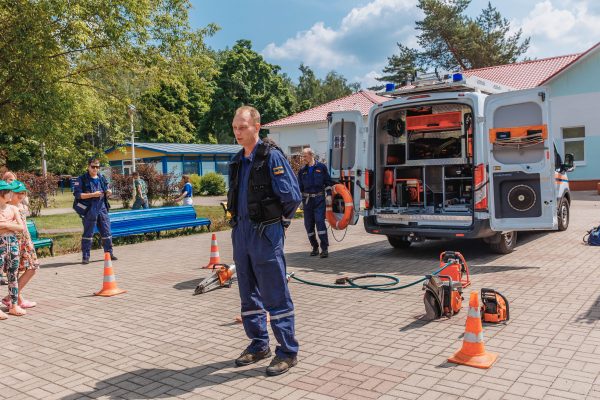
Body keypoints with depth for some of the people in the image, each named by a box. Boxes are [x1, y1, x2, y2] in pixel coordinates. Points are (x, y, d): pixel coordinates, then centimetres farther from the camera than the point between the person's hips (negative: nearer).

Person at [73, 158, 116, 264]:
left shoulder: (102, 178, 13)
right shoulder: (82, 179, -4)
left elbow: (107, 190, 22)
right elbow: (77, 194, -12)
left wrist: (109, 193, -3)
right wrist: (93, 194, -19)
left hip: (102, 209, 5)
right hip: (89, 211, -5)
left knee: (106, 232, 8)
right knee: (88, 234, 1)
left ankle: (109, 253, 19)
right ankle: (85, 257, 8)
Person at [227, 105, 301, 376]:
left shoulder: (272, 156, -10)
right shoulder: (237, 161, 12)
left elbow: (292, 196, -12)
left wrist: (278, 219, 1)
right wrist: (238, 220, 15)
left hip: (265, 233, -7)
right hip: (241, 232, 8)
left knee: (275, 296, -2)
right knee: (249, 294, 15)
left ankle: (287, 352, 10)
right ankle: (258, 345, 29)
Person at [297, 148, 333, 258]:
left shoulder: (321, 167, 3)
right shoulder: (302, 170, 12)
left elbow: (328, 182, 5)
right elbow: (299, 186, 16)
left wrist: (328, 195, -2)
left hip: (319, 199, -4)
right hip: (307, 199, 4)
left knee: (320, 221, -13)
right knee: (308, 224, 4)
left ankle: (324, 248, -9)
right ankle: (315, 247, 17)